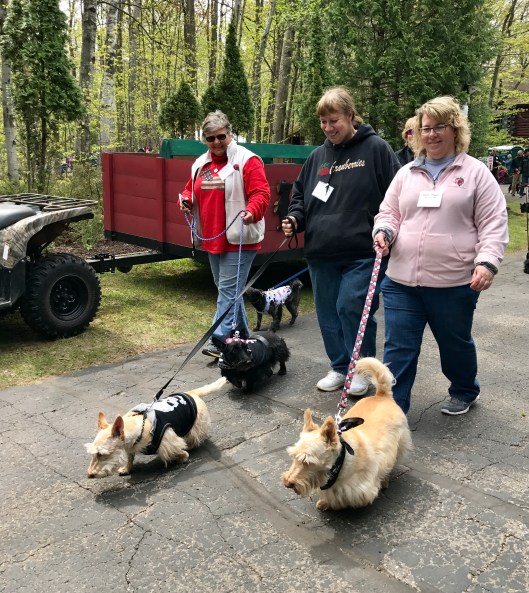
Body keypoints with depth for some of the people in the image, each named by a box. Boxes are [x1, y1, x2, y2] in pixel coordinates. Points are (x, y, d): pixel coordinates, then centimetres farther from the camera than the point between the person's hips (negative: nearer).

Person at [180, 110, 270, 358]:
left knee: (228, 290, -9)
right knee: (226, 289, 16)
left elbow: (261, 193, -17)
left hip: (239, 240, -8)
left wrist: (252, 211, -36)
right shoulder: (200, 164, 13)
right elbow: (191, 190, 22)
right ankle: (242, 335, 29)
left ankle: (220, 340, -6)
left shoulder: (246, 160, -9)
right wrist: (186, 200, -1)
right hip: (212, 239, 8)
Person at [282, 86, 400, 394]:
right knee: (328, 313, 10)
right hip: (321, 253, 6)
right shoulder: (317, 156, 14)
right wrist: (295, 219, 2)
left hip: (362, 252, -5)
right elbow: (301, 194, 21)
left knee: (352, 308, -8)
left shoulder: (376, 149, -1)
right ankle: (339, 367, 28)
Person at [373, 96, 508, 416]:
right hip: (402, 280, 3)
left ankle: (465, 392, 44)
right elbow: (389, 213, 14)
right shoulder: (406, 173, 11)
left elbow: (494, 224, -3)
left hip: (455, 283, -2)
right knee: (398, 349, 2)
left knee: (455, 344, 17)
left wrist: (487, 262, -17)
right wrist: (384, 231, -9)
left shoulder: (476, 172, 0)